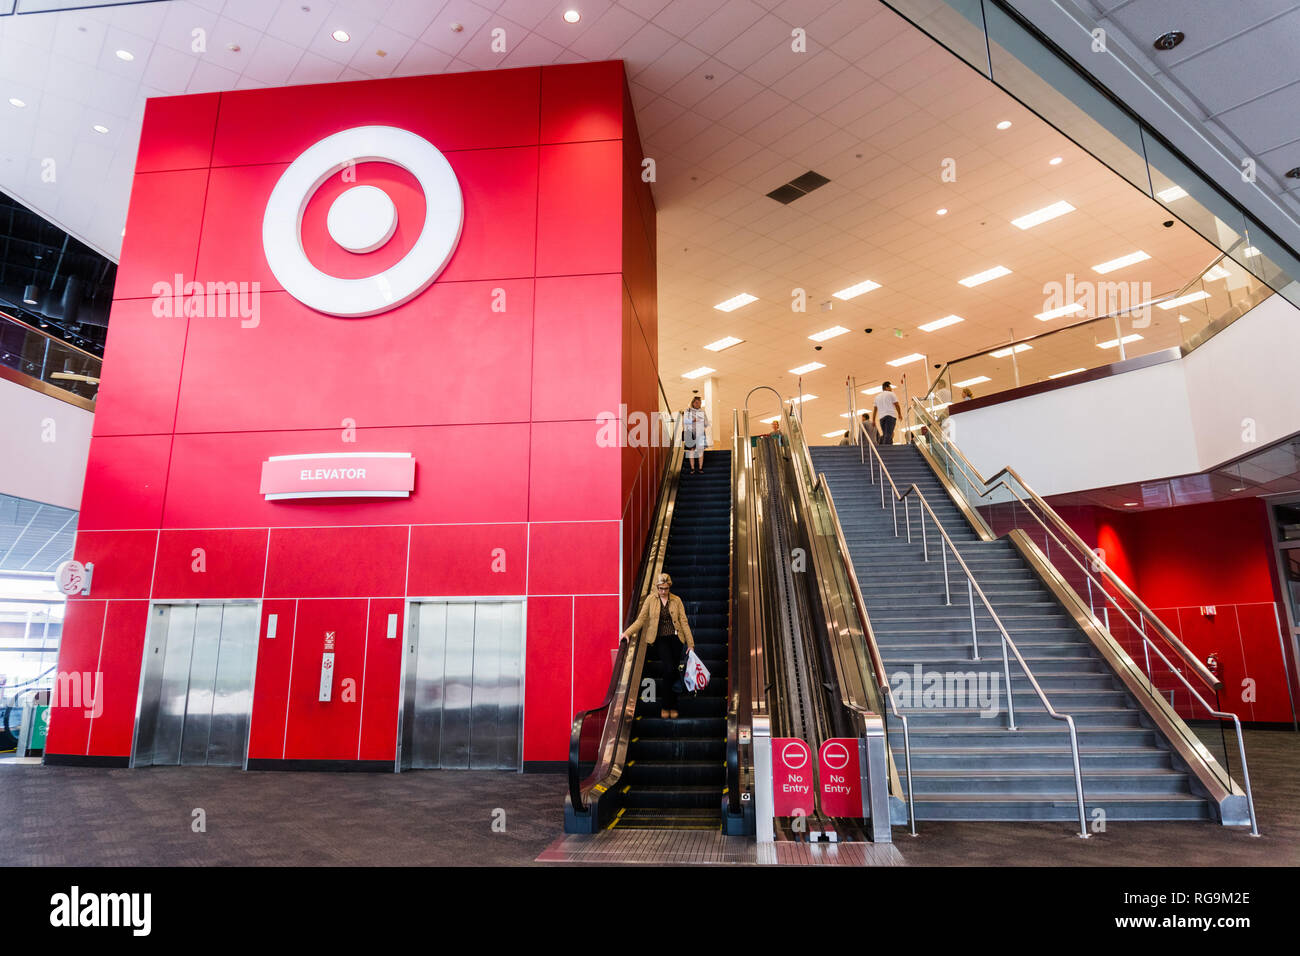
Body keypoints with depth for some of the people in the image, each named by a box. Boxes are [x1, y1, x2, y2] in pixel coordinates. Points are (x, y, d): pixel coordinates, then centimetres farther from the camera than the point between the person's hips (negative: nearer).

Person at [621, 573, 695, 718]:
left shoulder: (676, 600, 4)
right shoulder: (651, 600, 1)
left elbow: (683, 622, 2)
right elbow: (641, 619, 0)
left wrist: (690, 644, 0)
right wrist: (627, 632, -12)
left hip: (675, 638, 2)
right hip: (661, 639, -2)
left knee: (674, 672, 3)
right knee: (669, 669, -17)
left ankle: (673, 706, 17)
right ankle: (666, 706, -3)